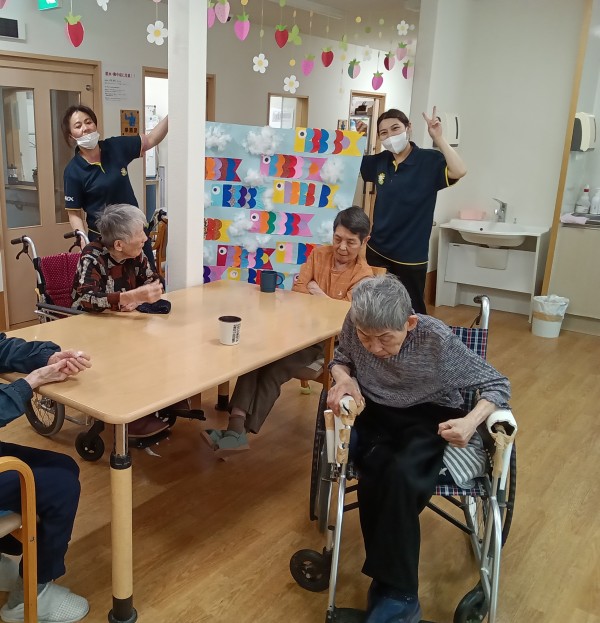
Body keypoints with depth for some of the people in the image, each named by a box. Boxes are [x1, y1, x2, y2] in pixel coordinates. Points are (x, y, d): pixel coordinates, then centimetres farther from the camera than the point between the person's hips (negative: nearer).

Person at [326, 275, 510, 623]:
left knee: (401, 475, -33)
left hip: (429, 416, -2)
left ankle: (395, 594, -16)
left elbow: (498, 384, -14)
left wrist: (472, 421, -33)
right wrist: (344, 378, -18)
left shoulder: (438, 340, -27)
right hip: (376, 410, 3)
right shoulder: (355, 325, -19)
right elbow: (341, 358, 5)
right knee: (378, 471, -30)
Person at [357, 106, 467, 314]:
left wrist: (438, 138, -29)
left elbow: (459, 171, -31)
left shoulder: (430, 161, -13)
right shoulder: (380, 161, 2)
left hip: (410, 256, -5)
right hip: (377, 250, 5)